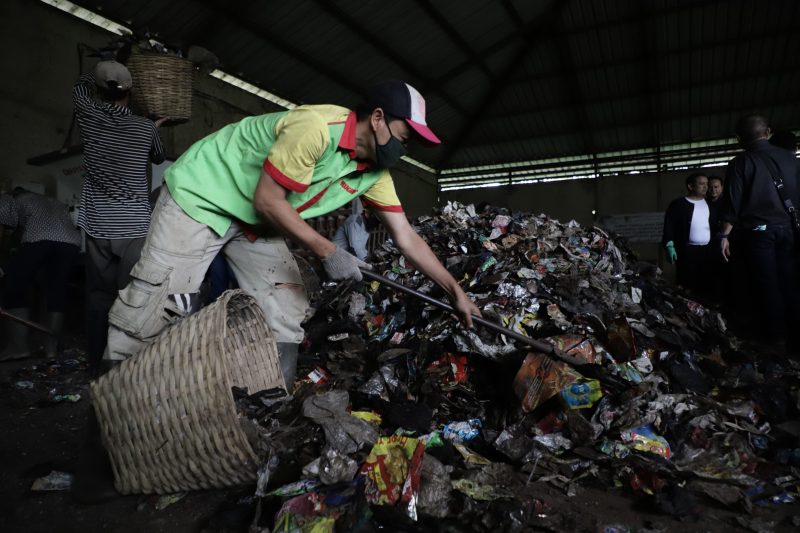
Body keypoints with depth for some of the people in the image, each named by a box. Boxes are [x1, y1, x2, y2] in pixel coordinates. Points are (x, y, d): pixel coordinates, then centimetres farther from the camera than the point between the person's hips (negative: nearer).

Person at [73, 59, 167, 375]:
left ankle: (99, 367, 12)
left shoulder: (89, 116, 4)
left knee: (98, 296, 6)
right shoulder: (146, 128, 1)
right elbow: (159, 158, 22)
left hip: (97, 226, 2)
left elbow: (81, 84, 26)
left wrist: (102, 75, 36)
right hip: (135, 227, -1)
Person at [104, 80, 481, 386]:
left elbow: (406, 238, -4)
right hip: (201, 194, -7)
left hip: (257, 221, 7)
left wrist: (456, 292, -5)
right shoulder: (316, 127, -30)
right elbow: (267, 199, -26)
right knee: (154, 304, -10)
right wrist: (327, 252, -25)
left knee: (285, 314, 0)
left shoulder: (375, 173, -5)